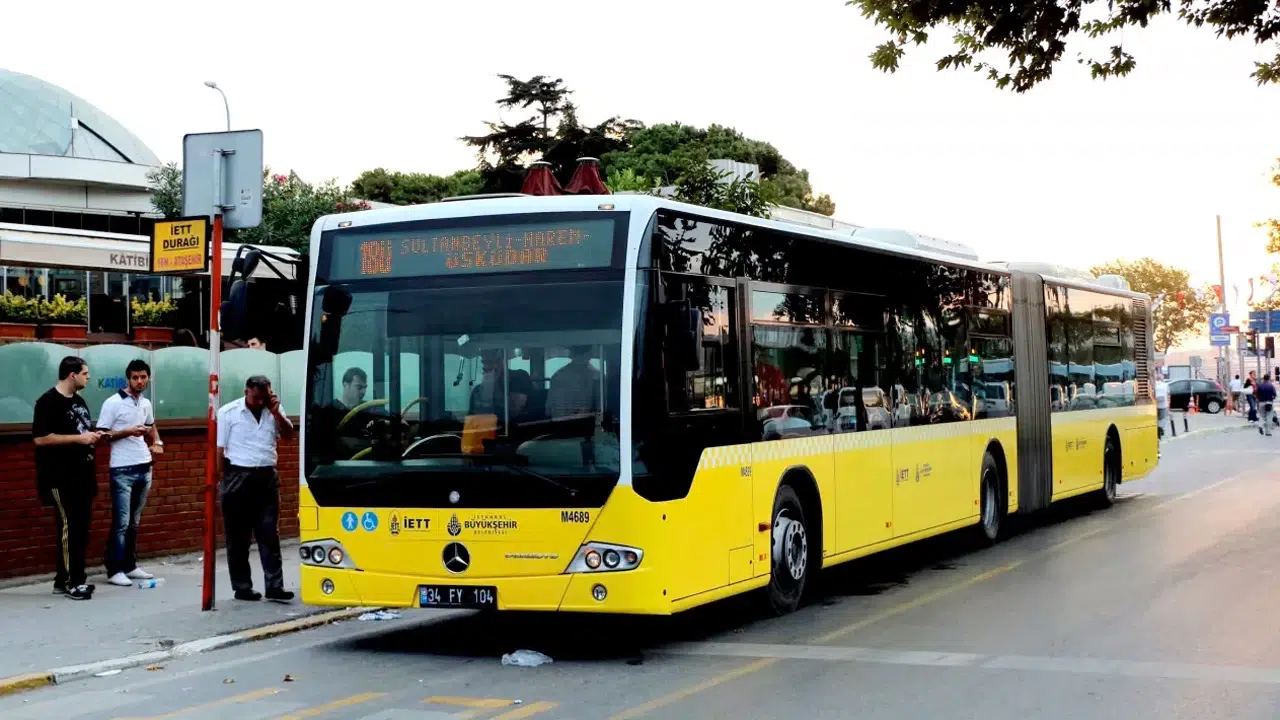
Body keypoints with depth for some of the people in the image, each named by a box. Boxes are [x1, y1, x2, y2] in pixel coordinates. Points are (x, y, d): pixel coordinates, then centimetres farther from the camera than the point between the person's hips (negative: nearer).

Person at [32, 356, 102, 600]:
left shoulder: (79, 401, 16)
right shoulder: (48, 402, -11)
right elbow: (40, 438, -19)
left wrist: (92, 436, 7)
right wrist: (78, 438, -19)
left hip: (82, 475, 9)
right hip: (61, 478, -9)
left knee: (81, 527, 9)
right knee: (68, 527, -8)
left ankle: (68, 579, 16)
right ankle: (70, 582, -3)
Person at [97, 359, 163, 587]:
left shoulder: (146, 404, 11)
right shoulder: (113, 403, -9)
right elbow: (102, 435, -10)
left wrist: (157, 443, 11)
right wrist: (128, 432, -21)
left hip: (144, 468, 7)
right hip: (122, 470, -6)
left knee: (134, 522, 12)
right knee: (121, 522, -7)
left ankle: (130, 566, 18)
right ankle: (114, 570, -3)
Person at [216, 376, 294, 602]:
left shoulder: (272, 410, 9)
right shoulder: (228, 413, -2)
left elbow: (288, 434, 4)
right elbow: (220, 450, -2)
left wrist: (276, 413, -8)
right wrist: (226, 480, -6)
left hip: (267, 477, 4)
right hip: (238, 477, -4)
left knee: (269, 535, 2)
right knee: (238, 537, 4)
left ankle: (274, 587, 2)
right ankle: (242, 587, 11)